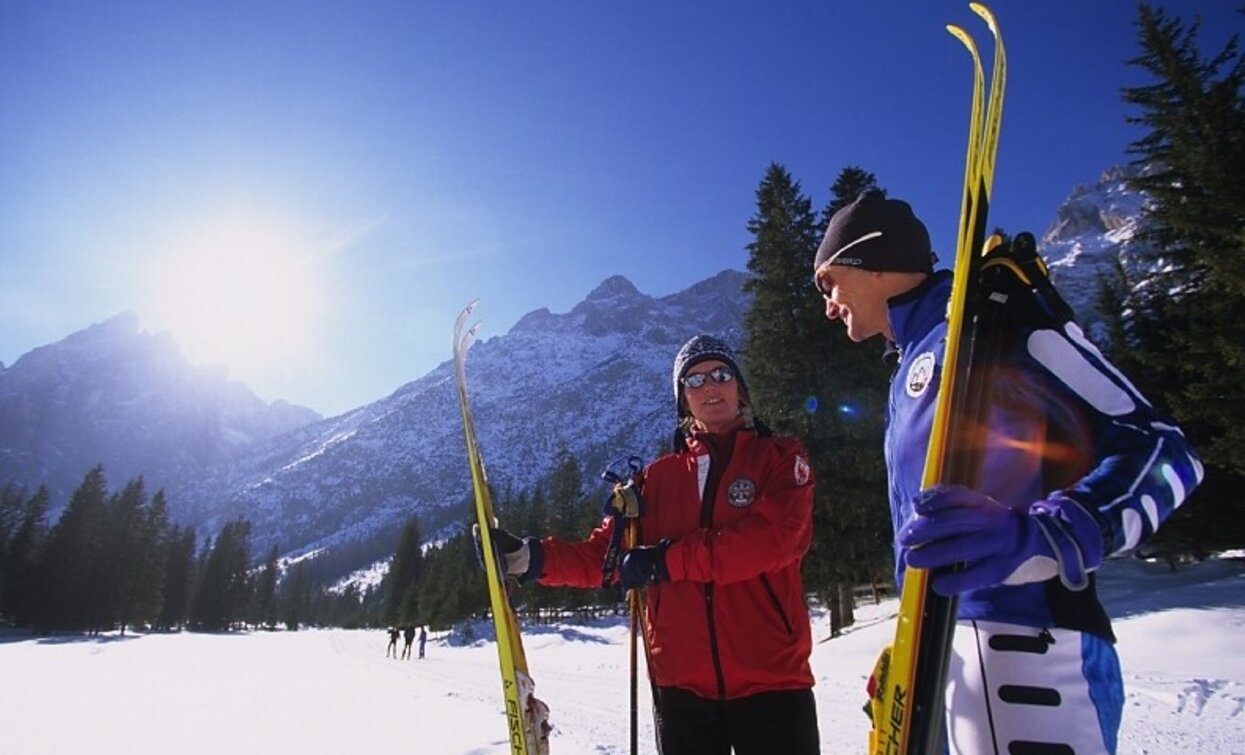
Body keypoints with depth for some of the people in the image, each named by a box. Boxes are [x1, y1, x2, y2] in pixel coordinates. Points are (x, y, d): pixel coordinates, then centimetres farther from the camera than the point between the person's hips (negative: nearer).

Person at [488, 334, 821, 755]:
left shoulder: (780, 458, 2)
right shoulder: (658, 478, 10)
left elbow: (776, 538, -16)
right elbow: (603, 555, 6)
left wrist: (666, 561, -16)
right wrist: (529, 558, -11)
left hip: (770, 677, -2)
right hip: (682, 684, 3)